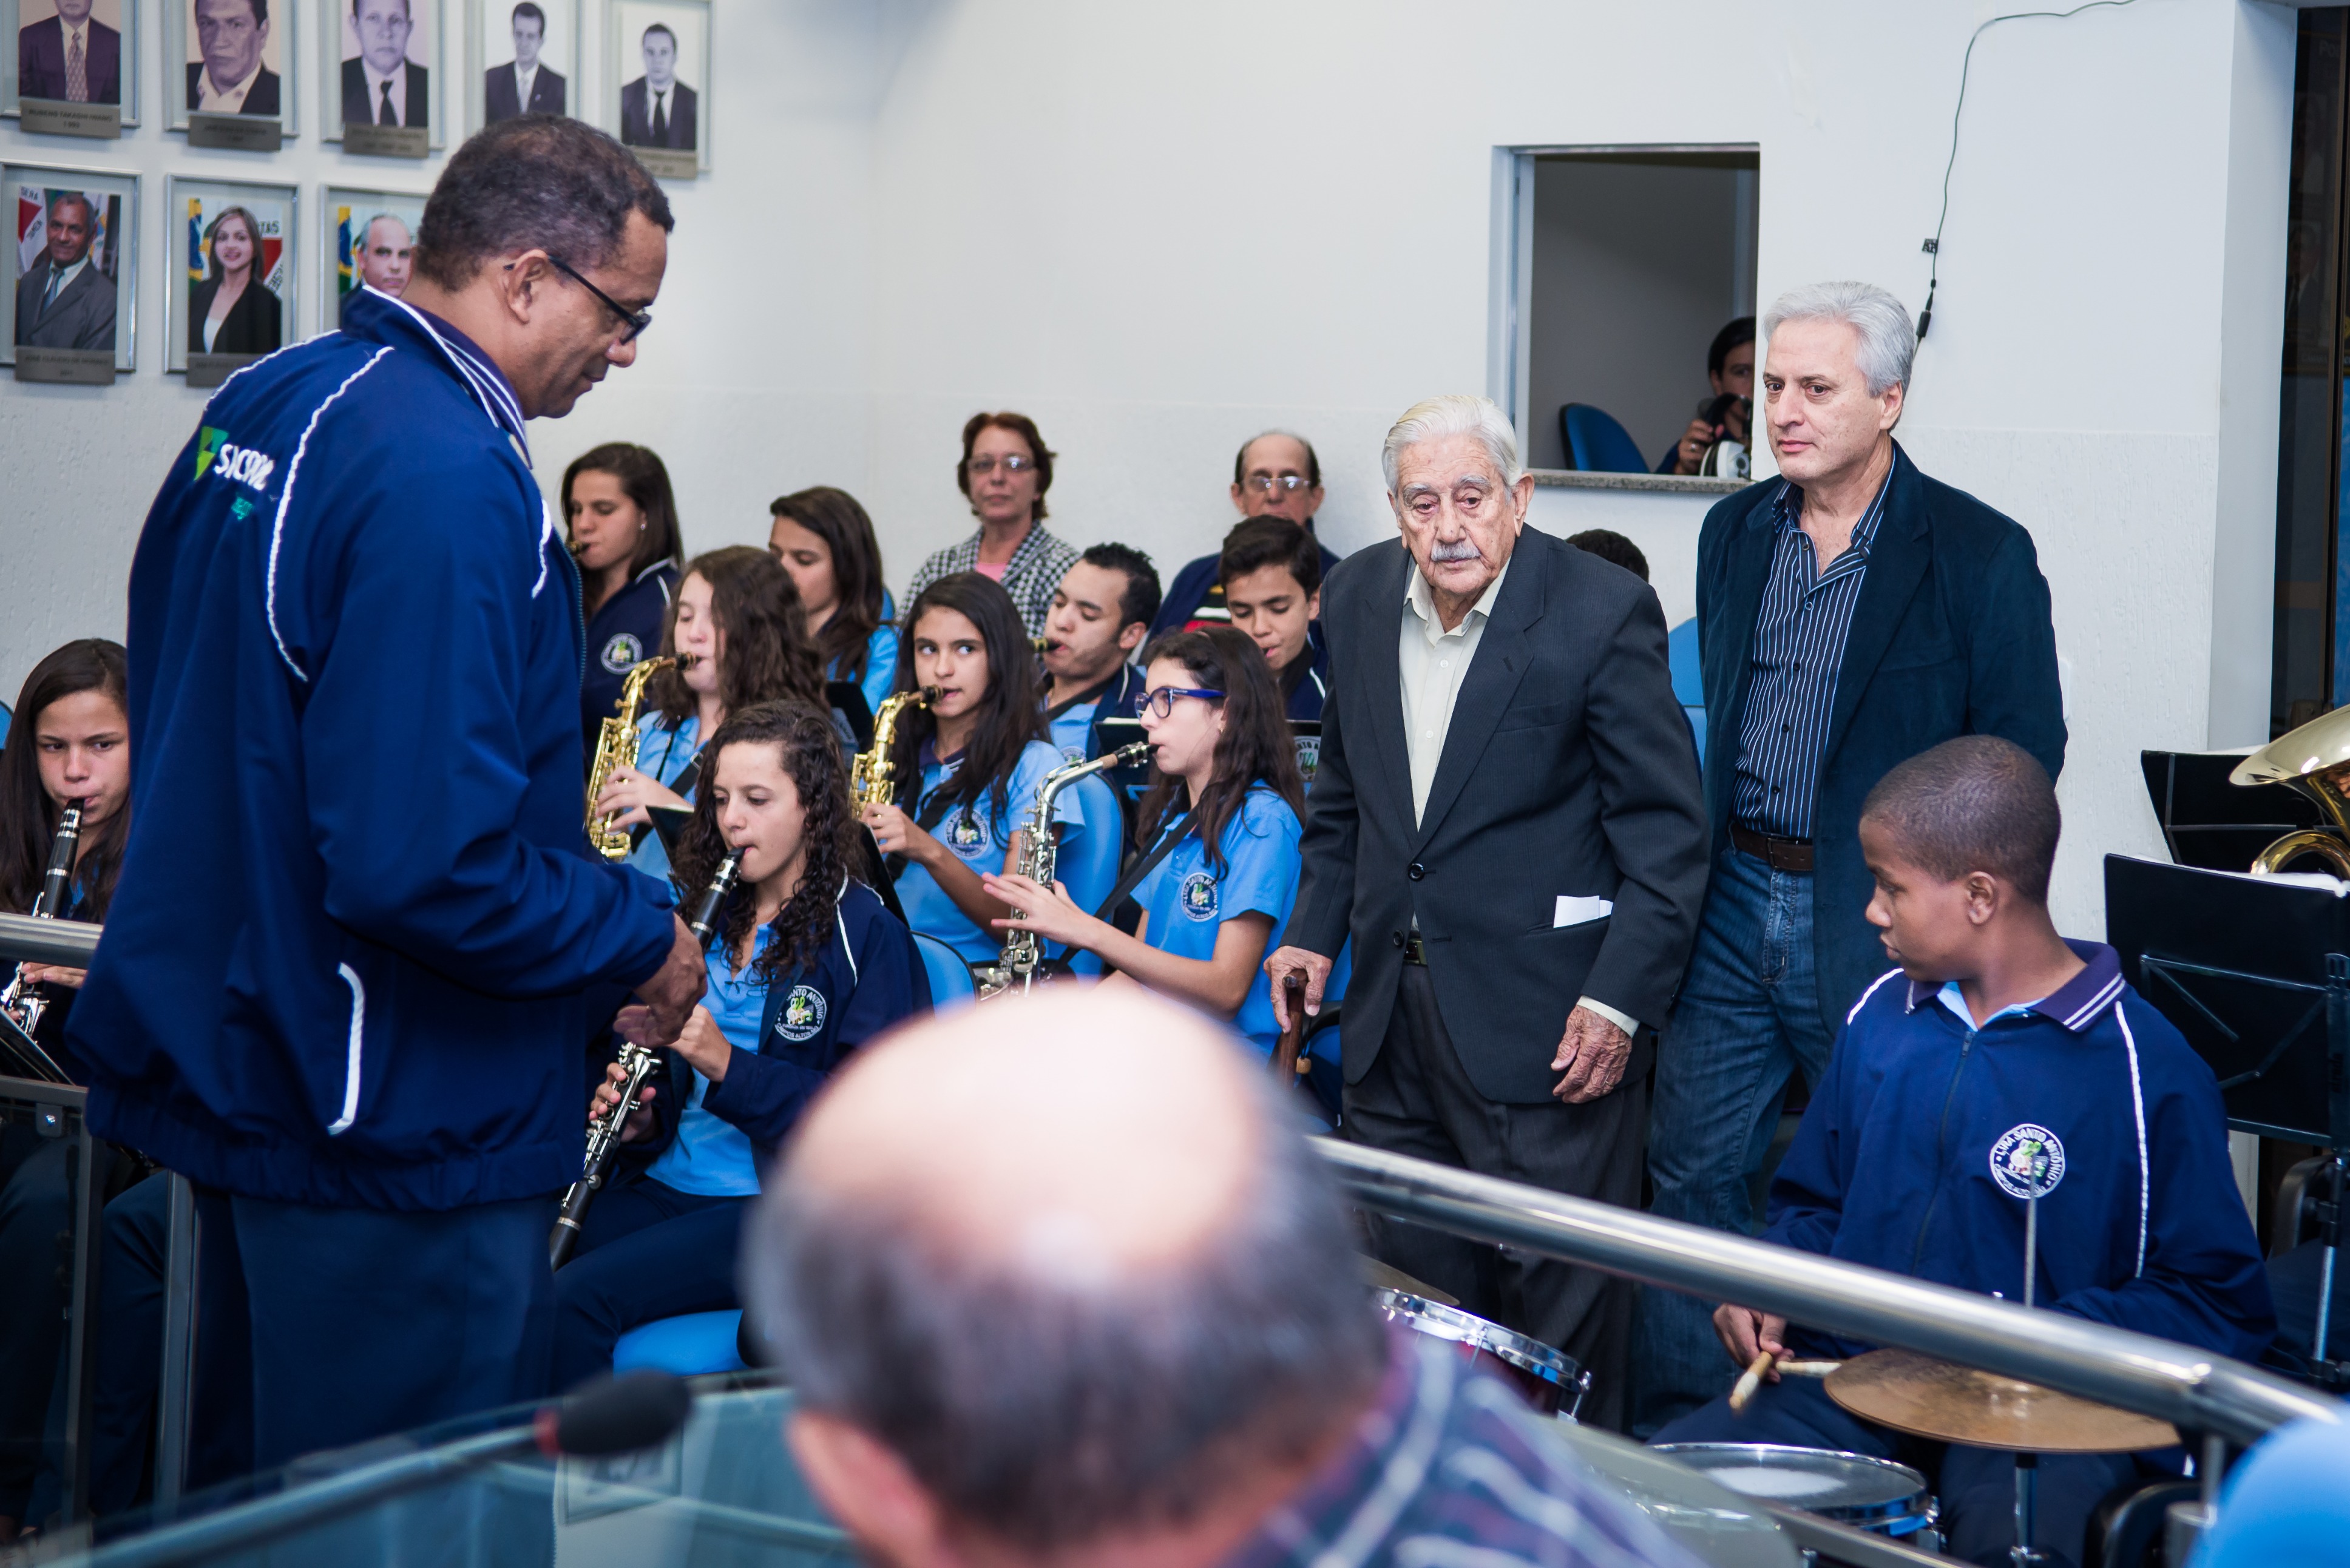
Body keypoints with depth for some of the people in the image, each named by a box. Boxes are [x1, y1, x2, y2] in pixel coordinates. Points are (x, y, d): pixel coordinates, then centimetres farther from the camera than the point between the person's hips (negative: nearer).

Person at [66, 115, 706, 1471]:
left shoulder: (262, 407, 7)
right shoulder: (450, 481, -24)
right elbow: (427, 869, -30)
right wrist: (646, 936, -14)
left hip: (225, 1047, 10)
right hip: (403, 1145, -10)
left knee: (272, 1496, 22)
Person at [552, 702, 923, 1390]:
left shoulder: (864, 933, -5)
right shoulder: (709, 912, 16)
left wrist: (729, 1066, -23)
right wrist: (642, 1118, 2)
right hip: (665, 1180, 6)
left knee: (577, 1299, -28)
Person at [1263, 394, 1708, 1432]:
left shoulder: (1601, 614, -12)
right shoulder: (1360, 597, 6)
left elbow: (1667, 834, -10)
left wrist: (1620, 1001, -16)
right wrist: (1314, 930, 11)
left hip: (1547, 1016, -6)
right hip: (1395, 1003, 6)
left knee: (1558, 1299, -1)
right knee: (1405, 1278, 13)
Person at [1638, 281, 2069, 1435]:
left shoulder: (1979, 553, -8)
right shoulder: (1734, 532, 9)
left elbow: (2024, 755, -6)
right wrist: (1696, 859, 11)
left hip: (1881, 919, -5)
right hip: (1734, 905, 5)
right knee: (1693, 1168, 7)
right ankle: (1673, 1442, 19)